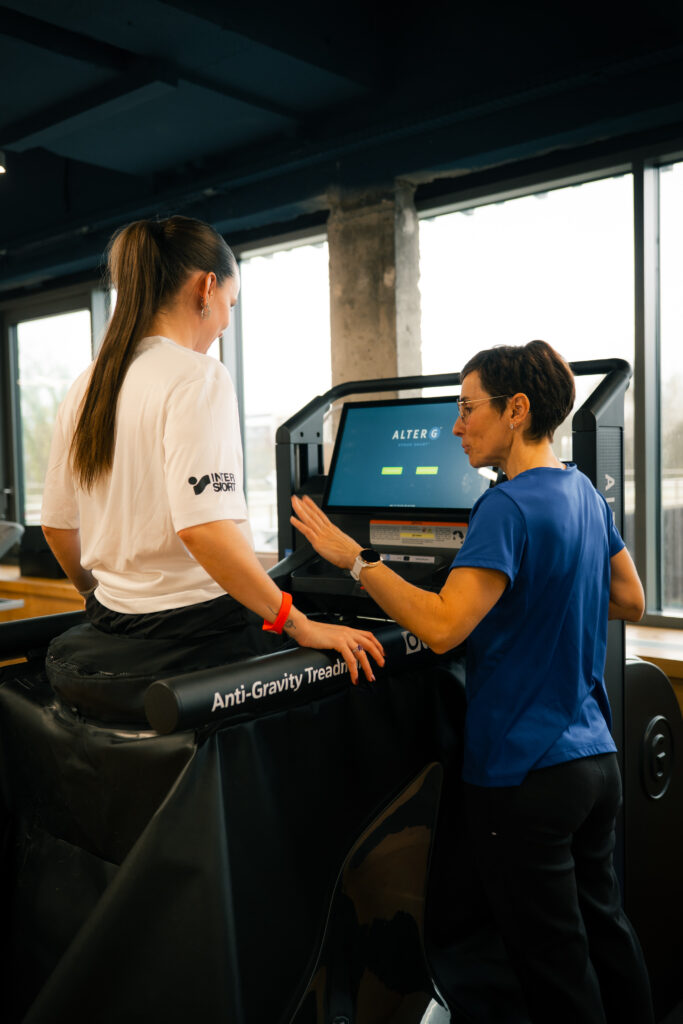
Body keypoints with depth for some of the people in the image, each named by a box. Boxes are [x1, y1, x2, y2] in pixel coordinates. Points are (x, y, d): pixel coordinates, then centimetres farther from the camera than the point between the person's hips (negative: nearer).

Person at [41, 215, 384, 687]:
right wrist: (299, 624, -19)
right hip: (194, 621, -8)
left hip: (110, 624, 8)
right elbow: (203, 526, -25)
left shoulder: (86, 388, 10)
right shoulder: (198, 377, -13)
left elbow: (56, 524, 14)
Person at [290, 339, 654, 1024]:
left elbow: (441, 627, -29)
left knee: (554, 967, 7)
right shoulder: (584, 491, 7)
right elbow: (629, 601, 17)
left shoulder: (508, 506, -21)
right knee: (604, 931, 25)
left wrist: (355, 559, -23)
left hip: (526, 774, -9)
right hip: (595, 757, 9)